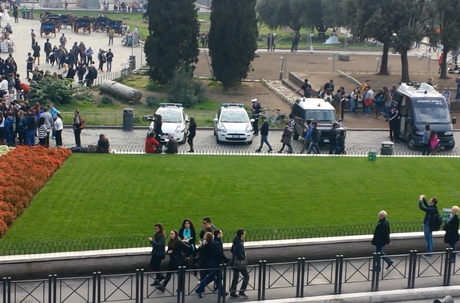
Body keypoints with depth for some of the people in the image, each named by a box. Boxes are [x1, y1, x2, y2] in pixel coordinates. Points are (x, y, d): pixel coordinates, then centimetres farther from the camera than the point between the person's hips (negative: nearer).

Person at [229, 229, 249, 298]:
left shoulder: (235, 242, 4)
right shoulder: (240, 244, -25)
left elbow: (232, 250, 15)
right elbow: (240, 255, -27)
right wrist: (244, 257, -9)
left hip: (235, 262, 9)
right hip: (240, 263, -9)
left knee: (235, 277, 14)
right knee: (246, 276, 6)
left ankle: (232, 292, 18)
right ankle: (241, 292, 7)